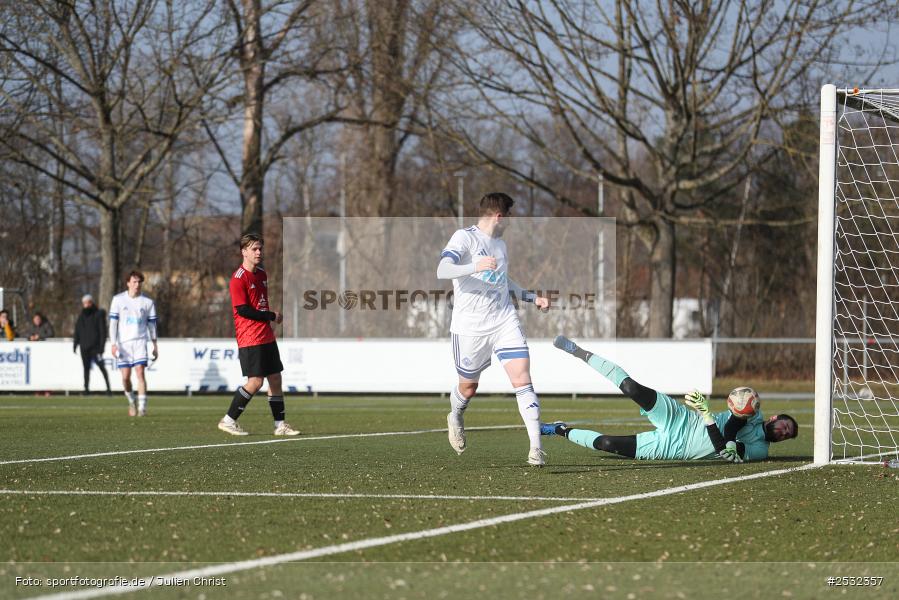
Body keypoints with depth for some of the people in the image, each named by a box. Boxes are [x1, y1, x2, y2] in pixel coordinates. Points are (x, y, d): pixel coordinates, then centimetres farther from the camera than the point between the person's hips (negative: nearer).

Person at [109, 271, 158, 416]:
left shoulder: (147, 302, 7)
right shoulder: (118, 299, 4)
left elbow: (152, 325, 13)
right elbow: (113, 323, 2)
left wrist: (155, 346, 11)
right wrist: (113, 344, -6)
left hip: (140, 341, 0)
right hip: (123, 343, 0)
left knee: (140, 372, -15)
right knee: (125, 376, -1)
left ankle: (142, 407, -15)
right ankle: (131, 401, 25)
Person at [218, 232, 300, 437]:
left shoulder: (262, 274, 14)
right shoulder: (239, 278, -13)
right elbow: (243, 310, -18)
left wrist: (271, 318, 10)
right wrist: (271, 316, -12)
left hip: (267, 337, 9)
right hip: (250, 340, -9)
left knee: (275, 378, 7)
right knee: (255, 382, -12)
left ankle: (280, 425, 13)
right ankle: (228, 421, -2)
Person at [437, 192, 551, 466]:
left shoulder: (500, 243, 17)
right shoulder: (465, 237, -8)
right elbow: (442, 271, -23)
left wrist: (532, 297, 27)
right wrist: (475, 267, -38)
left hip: (505, 320, 5)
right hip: (470, 327, -5)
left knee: (523, 379, -11)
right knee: (468, 386, 10)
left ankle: (536, 447, -13)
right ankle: (455, 417, 46)